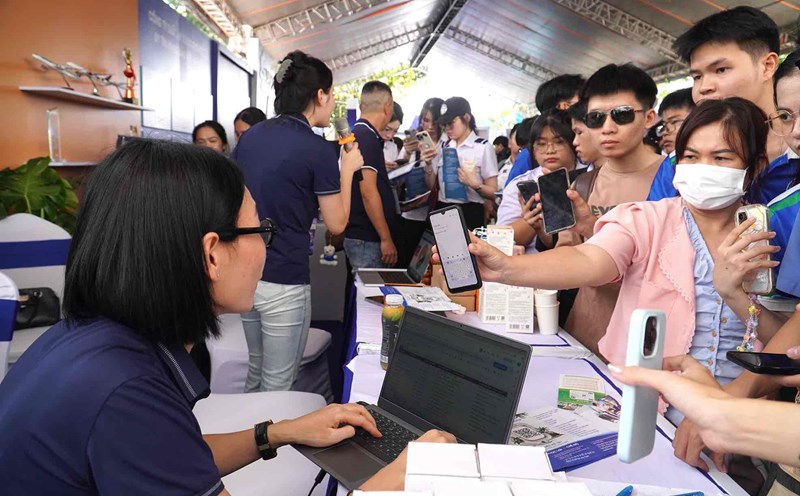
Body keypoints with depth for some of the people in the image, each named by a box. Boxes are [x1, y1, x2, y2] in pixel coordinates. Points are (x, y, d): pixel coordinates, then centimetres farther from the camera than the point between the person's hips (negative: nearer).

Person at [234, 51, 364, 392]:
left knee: (256, 368, 25)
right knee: (278, 384, 8)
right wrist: (347, 169, 3)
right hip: (283, 282, -7)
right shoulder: (318, 149, -14)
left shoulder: (249, 136, 6)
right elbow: (336, 224, -7)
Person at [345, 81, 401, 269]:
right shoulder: (368, 138, -15)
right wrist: (386, 238, -20)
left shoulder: (357, 134, 14)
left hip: (360, 235, 10)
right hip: (368, 239, -10)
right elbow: (368, 192, -22)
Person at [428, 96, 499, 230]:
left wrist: (475, 185, -24)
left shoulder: (483, 147, -5)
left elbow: (494, 193, -7)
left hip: (470, 214, -4)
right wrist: (428, 164, -5)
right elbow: (431, 186, 10)